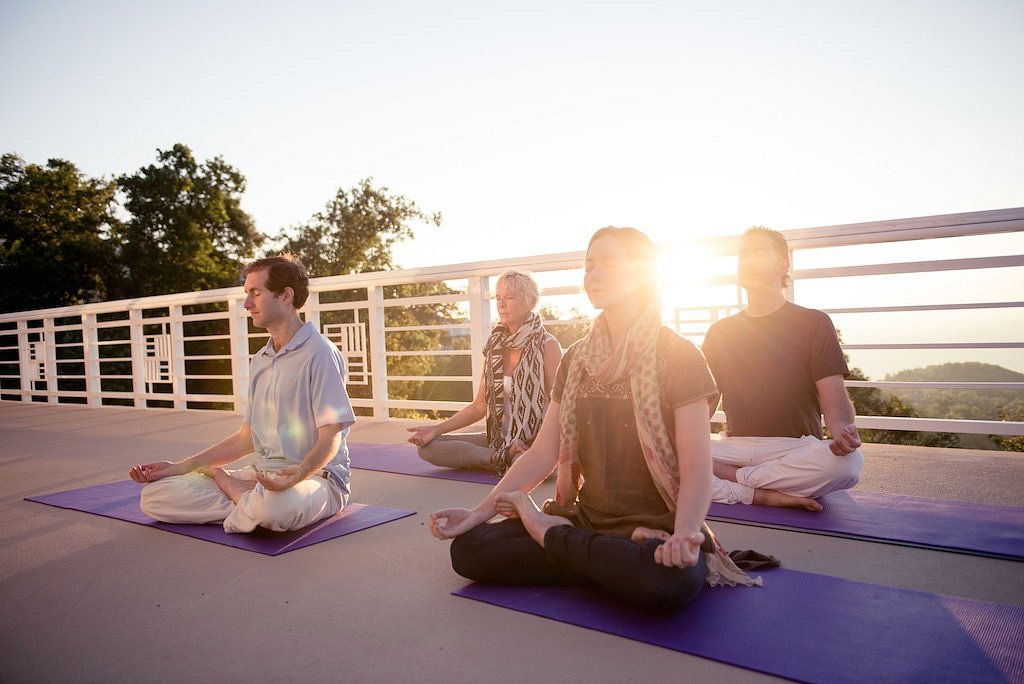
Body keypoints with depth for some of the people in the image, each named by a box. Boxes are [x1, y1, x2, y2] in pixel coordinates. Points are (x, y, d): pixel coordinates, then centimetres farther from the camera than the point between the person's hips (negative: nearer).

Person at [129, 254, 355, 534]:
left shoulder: (319, 353, -11)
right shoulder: (259, 361, 16)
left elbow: (330, 438, -16)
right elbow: (247, 438, 18)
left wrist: (298, 474, -35)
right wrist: (180, 467, 12)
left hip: (313, 476, -7)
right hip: (261, 475, 7)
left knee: (274, 506, -42)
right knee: (154, 495, -6)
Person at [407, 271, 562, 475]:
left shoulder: (546, 345, -7)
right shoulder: (495, 346, 8)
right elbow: (480, 406, 10)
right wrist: (437, 429, 0)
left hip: (536, 442, -6)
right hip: (500, 439, 6)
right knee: (427, 446, -10)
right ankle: (508, 458, -13)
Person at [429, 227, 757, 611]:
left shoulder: (678, 357, -8)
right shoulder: (576, 360, 8)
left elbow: (696, 469, -15)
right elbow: (543, 453, 4)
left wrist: (684, 535, -35)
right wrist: (478, 513, -5)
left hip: (656, 528, -4)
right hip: (586, 519, 5)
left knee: (670, 579, -39)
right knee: (468, 548, -14)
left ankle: (550, 534, -13)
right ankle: (616, 563, -7)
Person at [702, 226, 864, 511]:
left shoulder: (813, 323, 7)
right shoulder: (720, 332, 16)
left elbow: (834, 398, -2)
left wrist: (843, 430, -26)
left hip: (796, 449, -1)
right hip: (734, 448, 2)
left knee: (848, 461, -35)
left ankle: (731, 478, -21)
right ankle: (761, 494, -24)